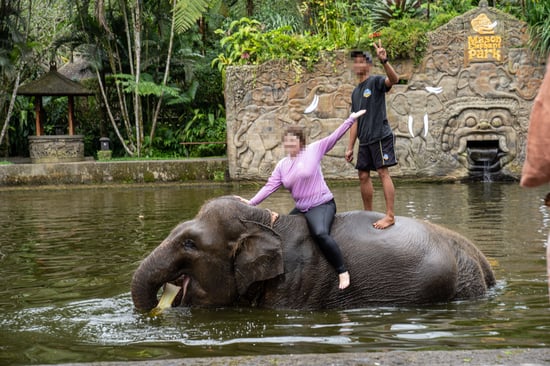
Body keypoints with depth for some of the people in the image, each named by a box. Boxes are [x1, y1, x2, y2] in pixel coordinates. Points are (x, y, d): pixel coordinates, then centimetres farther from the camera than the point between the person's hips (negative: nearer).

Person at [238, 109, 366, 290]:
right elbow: (270, 186, 3)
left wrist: (351, 119, -12)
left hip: (322, 205, -8)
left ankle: (342, 271, -26)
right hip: (300, 208, 8)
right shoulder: (282, 165, 8)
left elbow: (334, 137, -7)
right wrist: (251, 202, -8)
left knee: (321, 233, -33)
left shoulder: (313, 150, -5)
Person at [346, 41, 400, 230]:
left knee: (383, 172, -13)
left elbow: (393, 79, -25)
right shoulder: (355, 92, 20)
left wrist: (384, 61, -42)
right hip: (365, 140, 8)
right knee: (363, 176, 8)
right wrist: (350, 148, 16)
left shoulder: (376, 81, -2)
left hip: (380, 136, -8)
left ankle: (390, 215, -16)